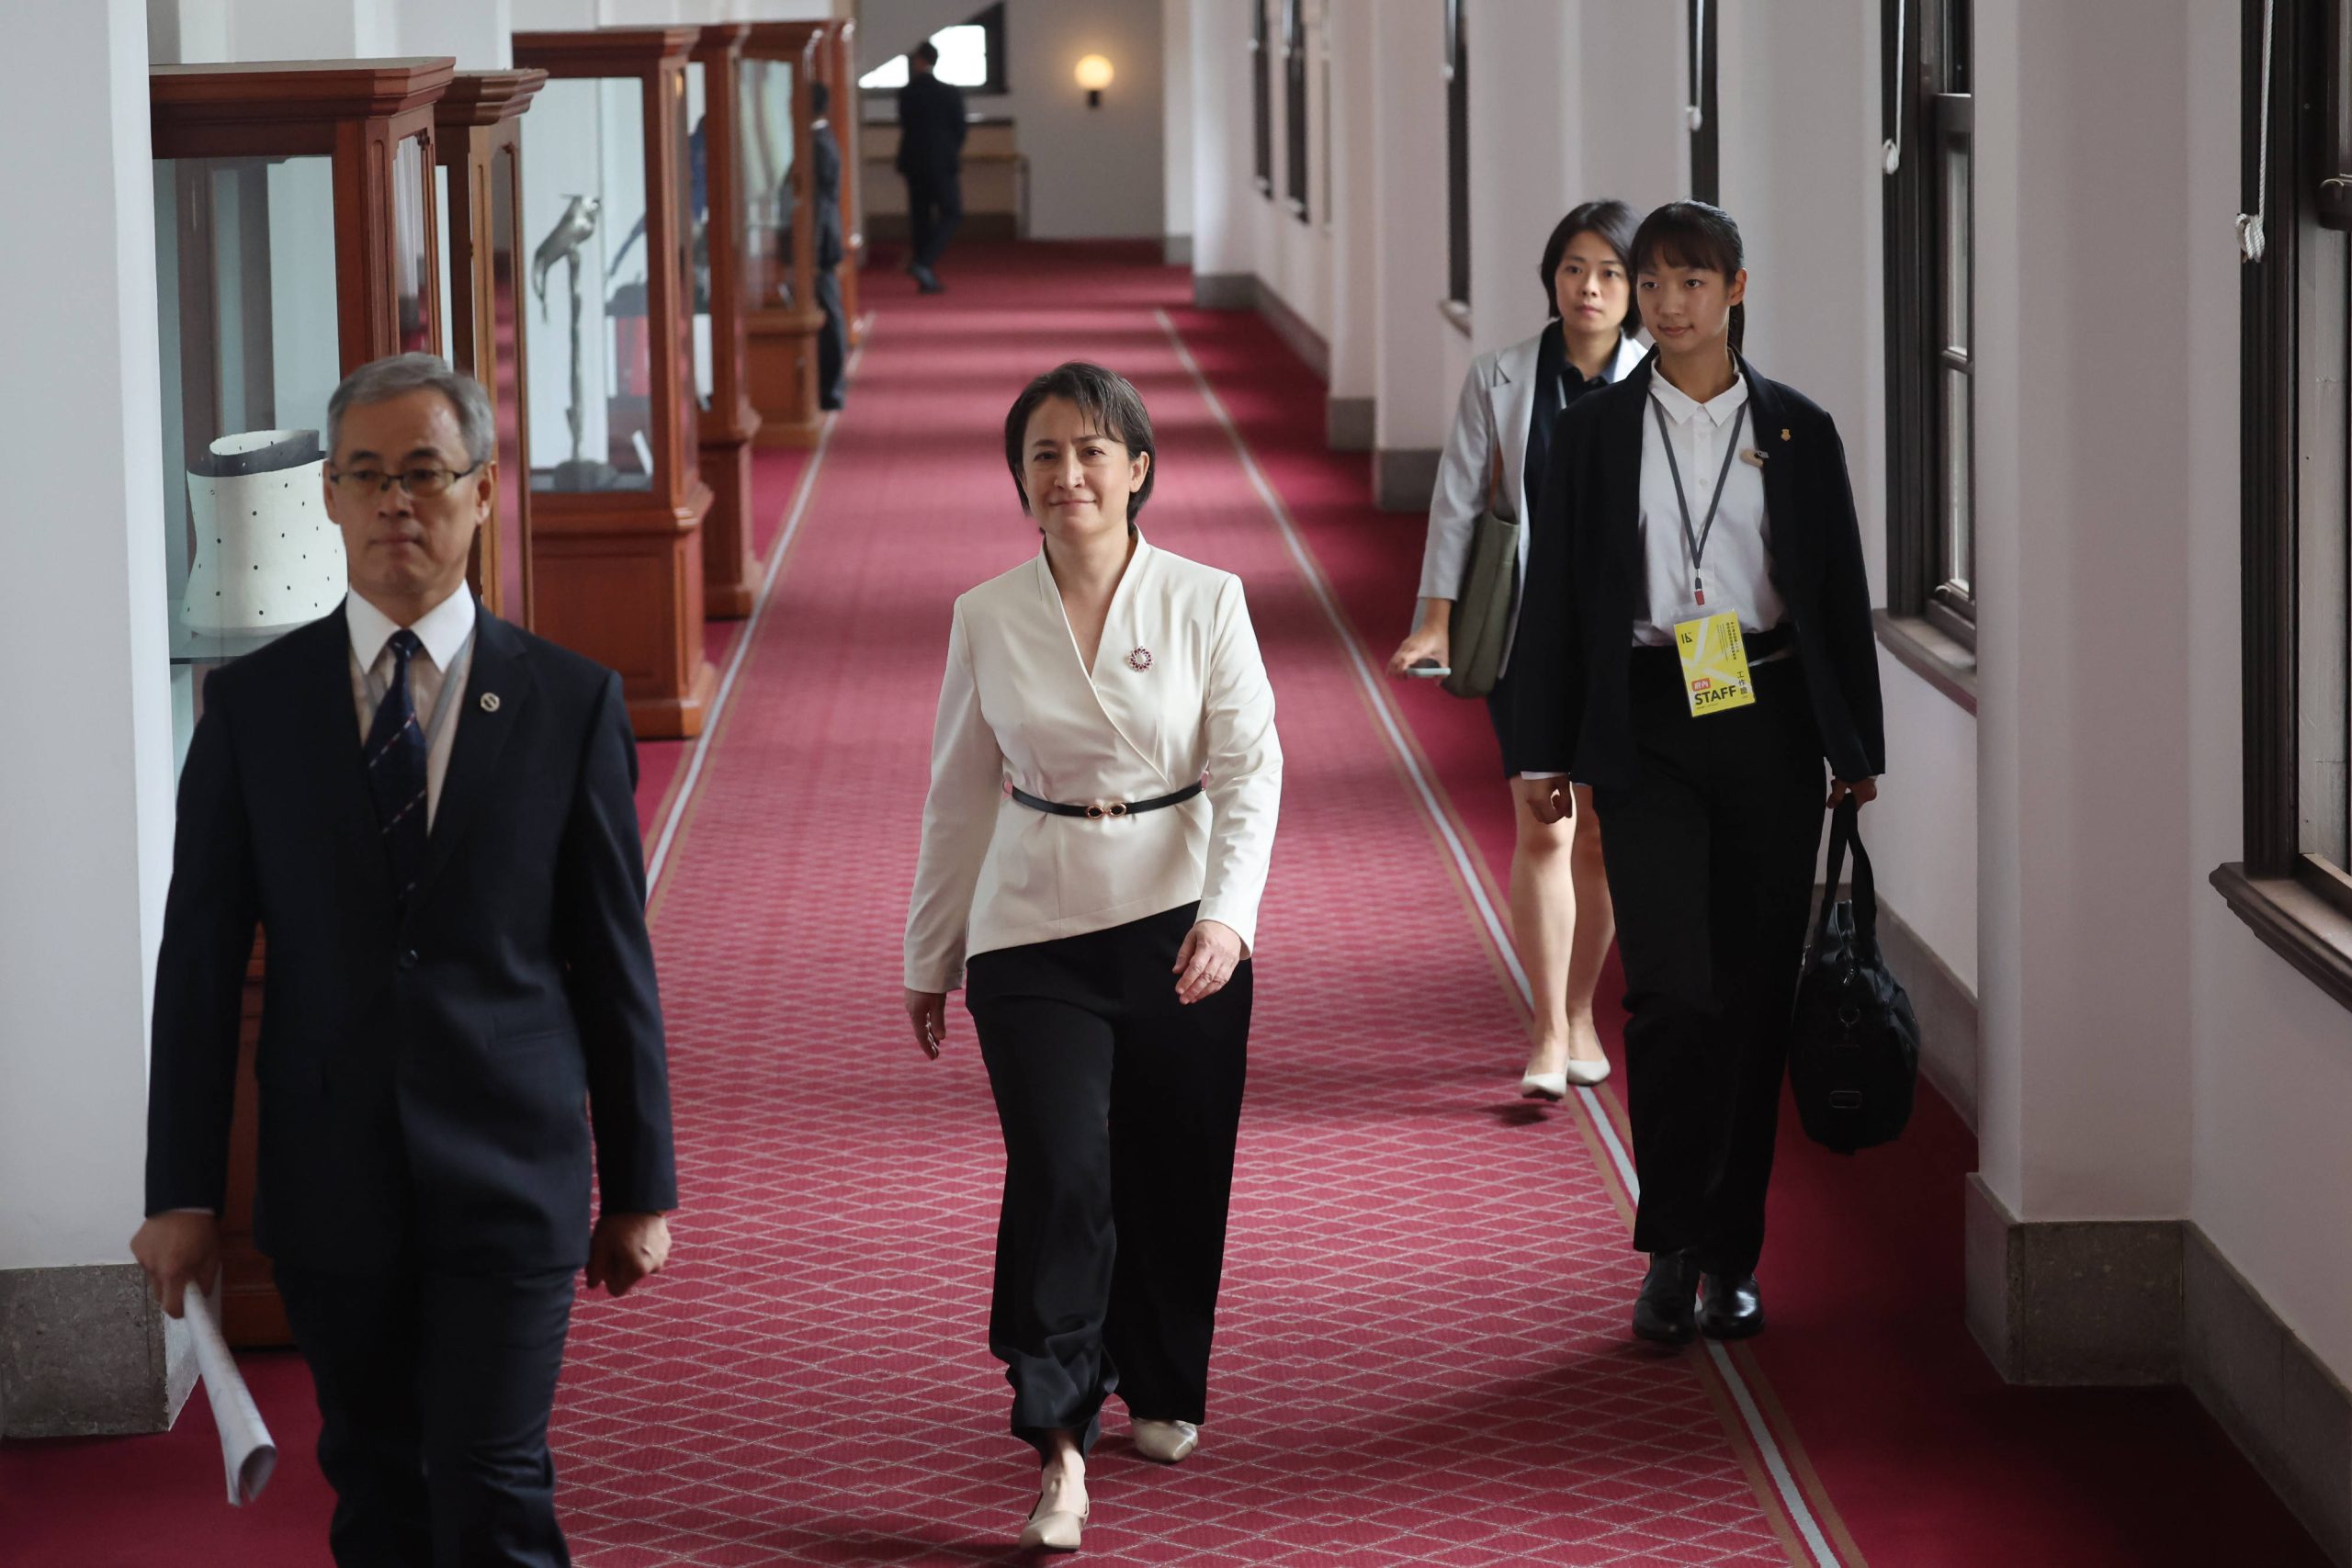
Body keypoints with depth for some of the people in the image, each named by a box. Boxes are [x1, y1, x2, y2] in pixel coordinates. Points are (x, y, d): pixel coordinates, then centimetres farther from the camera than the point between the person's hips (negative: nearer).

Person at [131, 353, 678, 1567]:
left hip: (509, 1181, -2)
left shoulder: (569, 704, 1)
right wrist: (182, 1191, 0)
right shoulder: (252, 705, 4)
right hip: (330, 1191, 2)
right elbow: (199, 959, 3)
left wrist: (641, 1187, 6)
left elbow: (615, 957, 4)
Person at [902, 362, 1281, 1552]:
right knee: (1059, 1172, -13)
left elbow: (1249, 770, -5)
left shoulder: (1205, 601, -3)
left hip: (1180, 926, 0)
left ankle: (1161, 1389, 33)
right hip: (1033, 931, 0)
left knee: (1174, 1175, 9)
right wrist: (929, 959, 13)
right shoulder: (987, 619, 1)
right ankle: (1060, 1444, -9)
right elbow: (960, 793, 9)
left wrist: (1228, 911, -20)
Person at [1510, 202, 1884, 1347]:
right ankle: (1671, 1250, -1)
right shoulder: (1594, 432, 4)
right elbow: (1556, 596, 6)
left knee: (1754, 994, 4)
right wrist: (1547, 754, 2)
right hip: (1647, 734, -1)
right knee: (1674, 990, -12)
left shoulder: (1796, 432, 5)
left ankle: (1732, 1254, 14)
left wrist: (1859, 749, 6)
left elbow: (1841, 595, 9)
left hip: (1769, 728, 1)